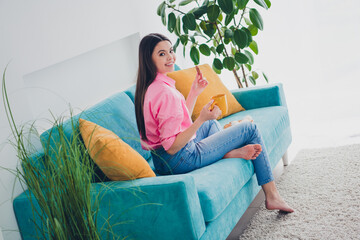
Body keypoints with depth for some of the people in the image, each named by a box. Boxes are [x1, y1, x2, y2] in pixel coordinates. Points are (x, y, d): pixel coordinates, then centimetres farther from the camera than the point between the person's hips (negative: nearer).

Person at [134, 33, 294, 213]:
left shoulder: (148, 87, 5)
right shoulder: (166, 93, -25)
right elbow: (172, 147, -27)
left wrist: (194, 92, 13)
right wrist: (201, 119, -31)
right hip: (180, 160, -10)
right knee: (250, 129, 4)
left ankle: (231, 152, 11)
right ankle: (272, 197, 10)